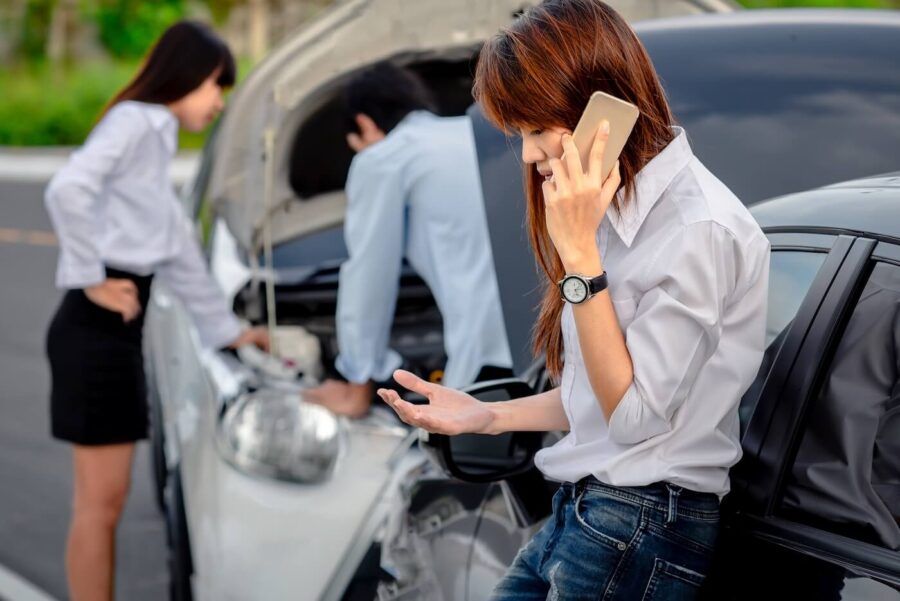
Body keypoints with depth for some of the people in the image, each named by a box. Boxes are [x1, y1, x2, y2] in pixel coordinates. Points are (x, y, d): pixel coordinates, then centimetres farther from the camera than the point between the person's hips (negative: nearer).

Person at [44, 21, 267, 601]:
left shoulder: (156, 137, 20)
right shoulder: (134, 122, -8)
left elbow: (182, 258, 26)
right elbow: (66, 190, -27)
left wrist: (229, 330, 30)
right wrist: (89, 278, -17)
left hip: (119, 333, 9)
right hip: (94, 331, -9)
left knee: (106, 500, 13)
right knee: (100, 501, -4)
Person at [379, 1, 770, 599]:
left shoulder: (701, 229, -17)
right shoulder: (627, 209, 11)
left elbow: (634, 415, -18)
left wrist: (579, 253, -20)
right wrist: (487, 415, 8)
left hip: (644, 528, -8)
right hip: (582, 506, 9)